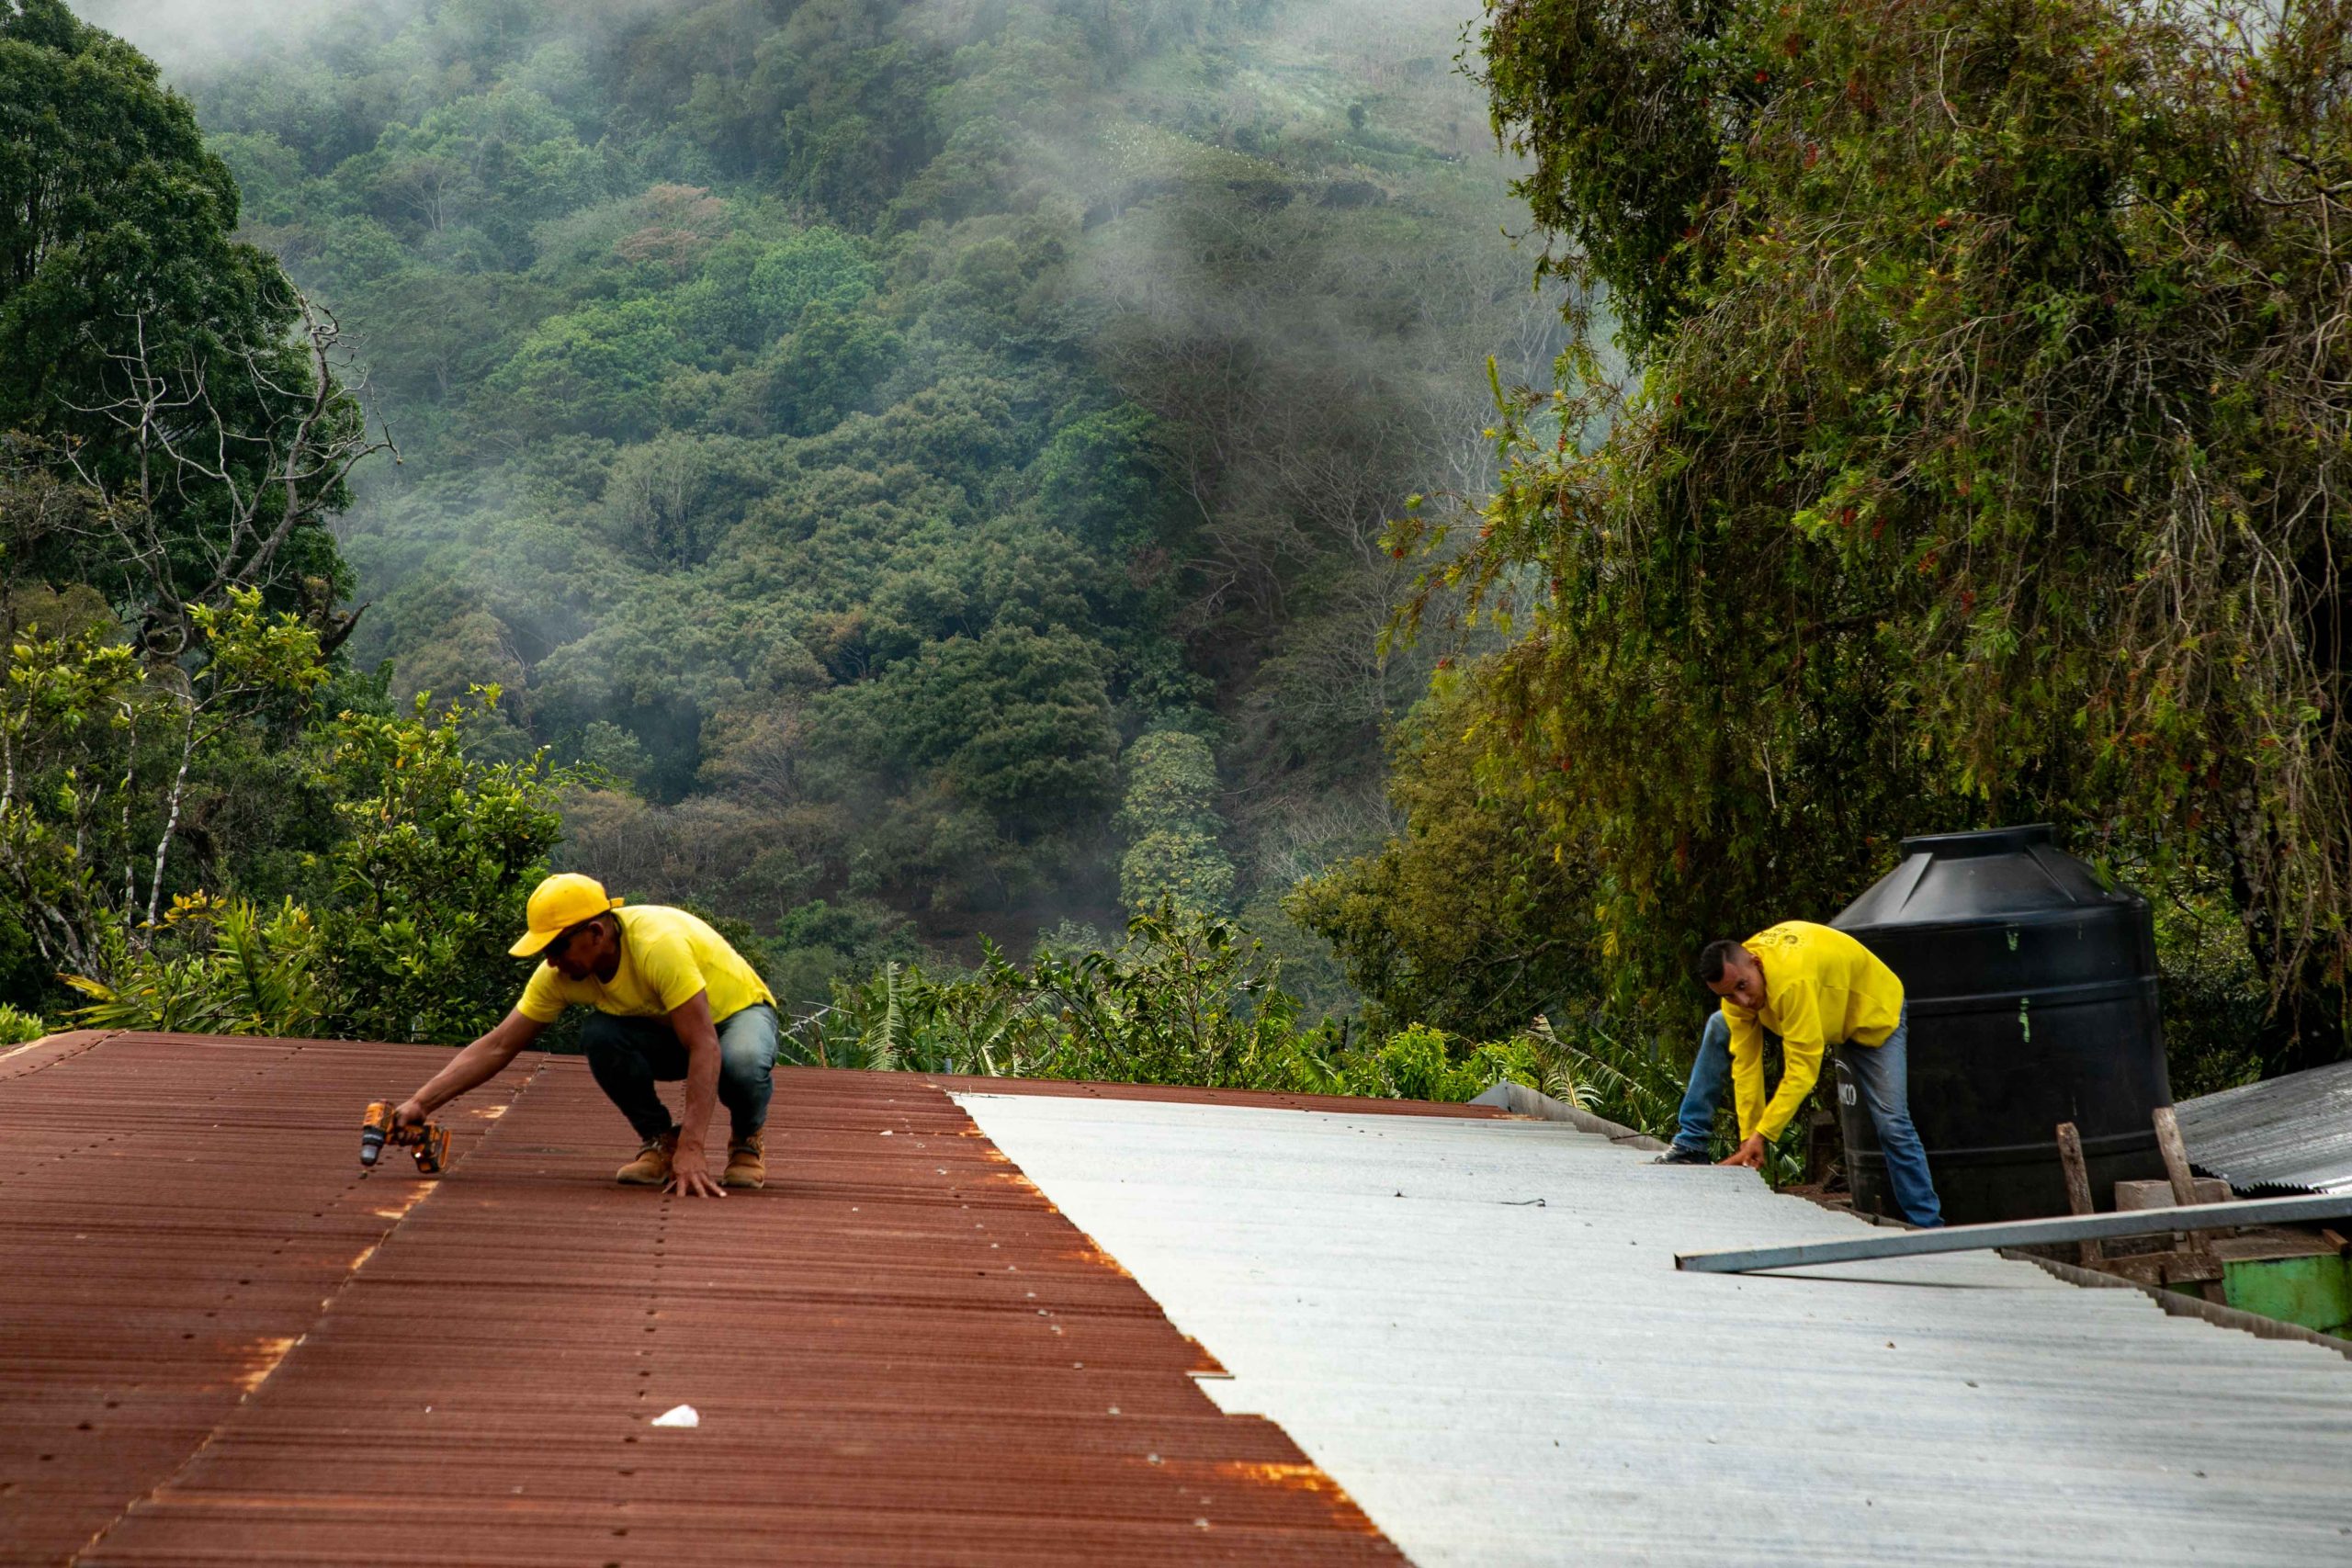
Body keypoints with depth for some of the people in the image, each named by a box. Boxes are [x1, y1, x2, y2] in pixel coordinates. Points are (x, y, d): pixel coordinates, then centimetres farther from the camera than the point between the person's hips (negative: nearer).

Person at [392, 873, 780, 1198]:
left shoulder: (659, 944, -38)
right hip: (664, 1030, 5)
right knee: (600, 1037, -27)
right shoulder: (559, 972, -19)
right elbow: (497, 1047, -14)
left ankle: (746, 1140, -6)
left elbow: (704, 1048, -41)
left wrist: (691, 1149, -48)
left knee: (742, 1063, -40)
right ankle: (659, 1141, -5)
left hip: (739, 1011, -5)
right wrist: (420, 1103, -25)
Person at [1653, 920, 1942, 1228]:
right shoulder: (1734, 974, -22)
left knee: (1892, 1124, -17)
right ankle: (1690, 1144, 2)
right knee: (1719, 1029, -3)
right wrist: (1749, 1136, -20)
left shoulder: (1793, 980, -45)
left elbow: (1803, 1068, -42)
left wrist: (1762, 1133, -39)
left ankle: (1927, 1226, -6)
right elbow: (1745, 1061, -19)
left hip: (1871, 1013, -7)